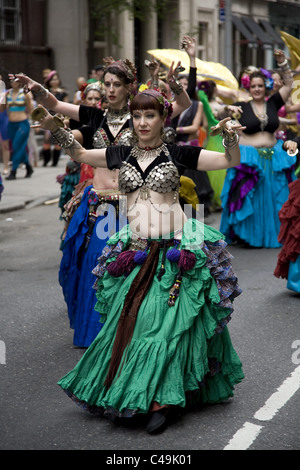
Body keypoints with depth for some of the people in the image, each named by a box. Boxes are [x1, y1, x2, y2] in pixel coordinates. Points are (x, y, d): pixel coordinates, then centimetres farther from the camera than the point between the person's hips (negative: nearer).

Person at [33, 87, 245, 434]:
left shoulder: (178, 154, 0)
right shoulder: (121, 155, 9)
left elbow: (231, 161, 1)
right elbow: (79, 154, 24)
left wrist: (230, 136, -17)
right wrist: (55, 128, 12)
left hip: (174, 251, -3)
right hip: (134, 252, 4)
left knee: (168, 321, -8)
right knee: (128, 322, 3)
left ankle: (161, 400, -4)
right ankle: (131, 393, 17)